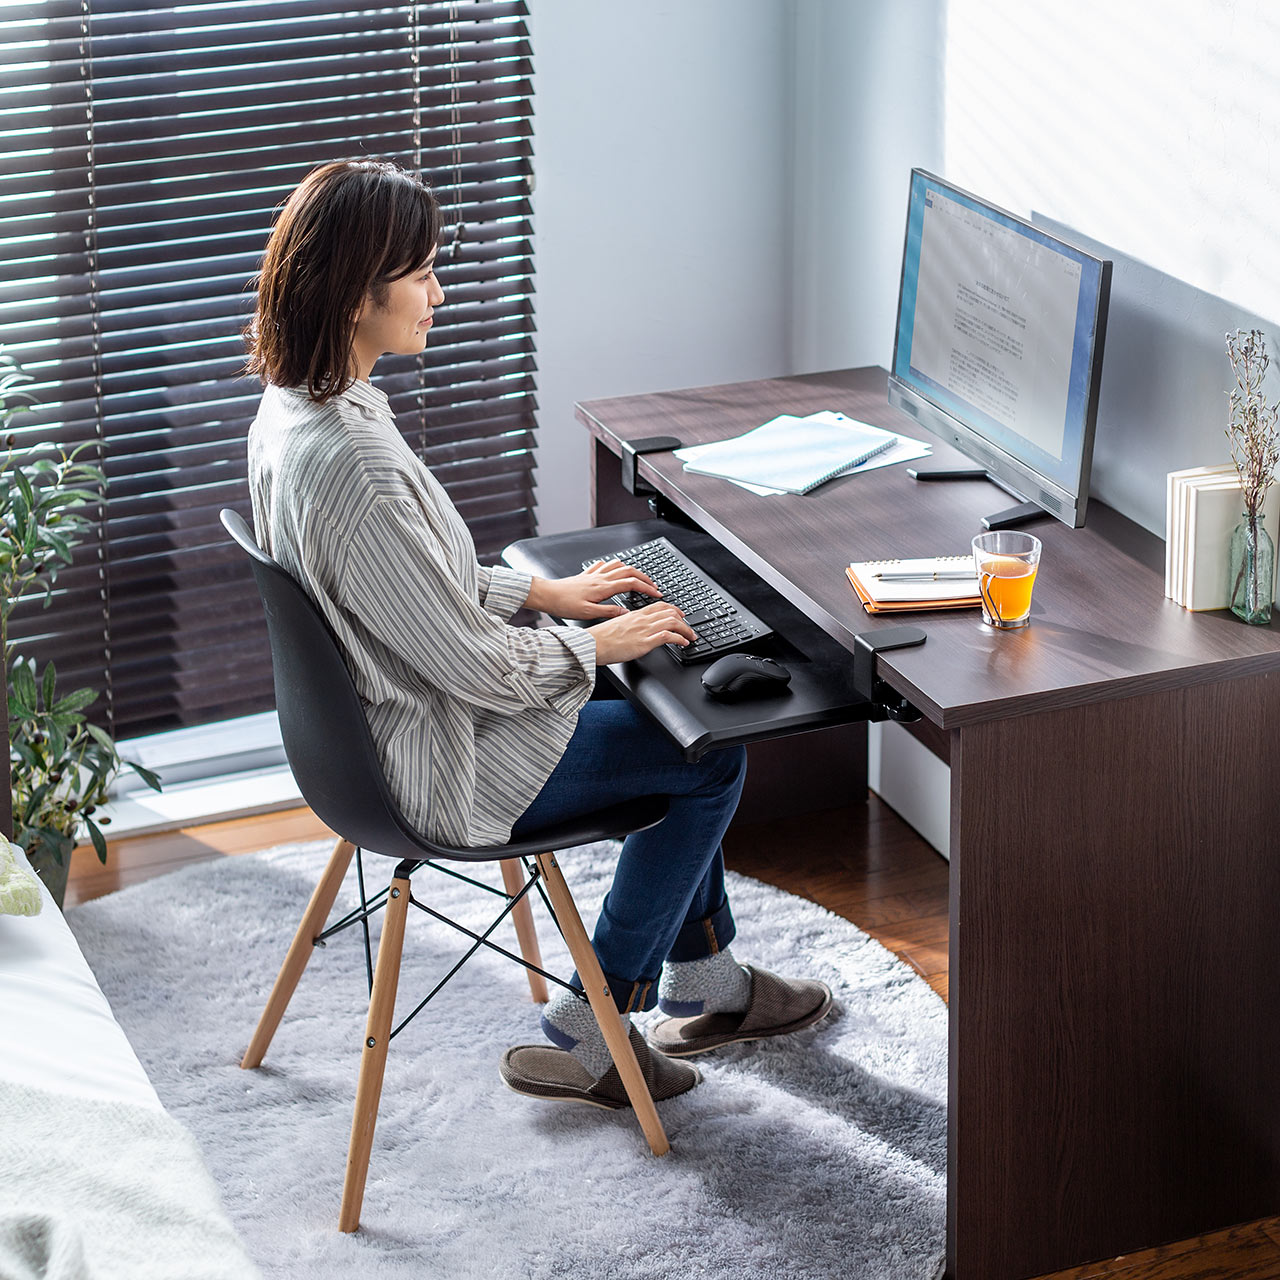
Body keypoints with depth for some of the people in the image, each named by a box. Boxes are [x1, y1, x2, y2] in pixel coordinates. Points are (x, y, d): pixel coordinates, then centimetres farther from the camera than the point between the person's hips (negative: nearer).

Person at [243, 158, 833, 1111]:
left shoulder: (296, 403, -3)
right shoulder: (353, 464, -34)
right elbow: (477, 666, -26)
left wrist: (543, 592, 8)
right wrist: (597, 642, -10)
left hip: (378, 718, 10)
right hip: (440, 770, -10)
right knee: (711, 757, 6)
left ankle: (706, 985, 34)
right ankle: (583, 1040, 16)